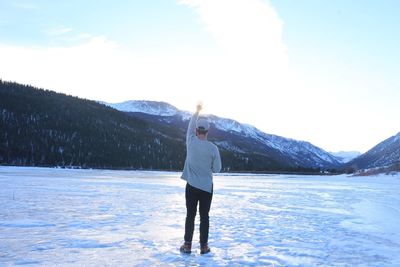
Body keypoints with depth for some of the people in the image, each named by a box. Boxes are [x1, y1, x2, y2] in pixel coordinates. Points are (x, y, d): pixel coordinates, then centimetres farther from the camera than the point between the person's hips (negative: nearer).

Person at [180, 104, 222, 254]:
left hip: (192, 186, 1)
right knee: (204, 216, 8)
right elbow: (217, 169, -4)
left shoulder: (191, 142, -9)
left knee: (190, 215, 9)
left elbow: (190, 126, 10)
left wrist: (197, 111, 20)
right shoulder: (213, 148, -11)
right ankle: (203, 246, 12)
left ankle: (187, 245, 13)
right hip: (207, 186, -1)